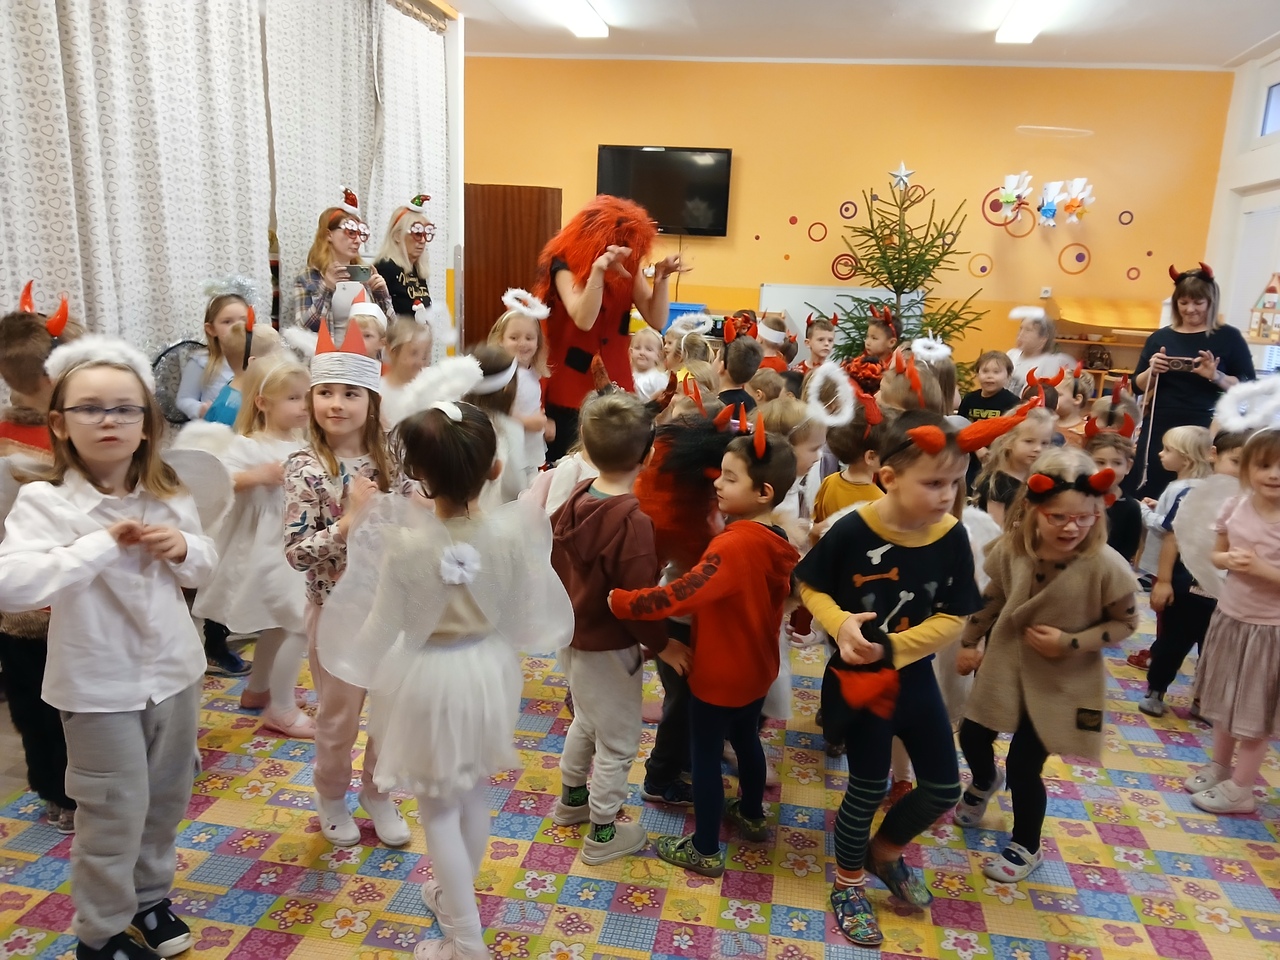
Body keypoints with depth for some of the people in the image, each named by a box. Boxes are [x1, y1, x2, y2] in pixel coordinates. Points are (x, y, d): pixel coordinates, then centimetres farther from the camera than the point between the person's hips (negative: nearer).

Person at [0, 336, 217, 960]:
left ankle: (150, 896, 44)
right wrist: (100, 544, -30)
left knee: (166, 798, 20)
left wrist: (183, 548, -11)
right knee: (115, 814, 8)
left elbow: (203, 568, 11)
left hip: (174, 670, 5)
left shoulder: (167, 493, -1)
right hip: (100, 684, -5)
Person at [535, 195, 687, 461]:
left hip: (615, 383, 4)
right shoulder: (565, 264, -12)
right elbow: (583, 320, -27)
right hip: (571, 386, -4)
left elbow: (657, 321, -3)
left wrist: (662, 278, -16)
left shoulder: (628, 267, 2)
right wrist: (598, 270, -36)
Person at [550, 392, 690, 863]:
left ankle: (571, 799, 48)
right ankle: (602, 834, 28)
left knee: (586, 719, 29)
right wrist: (662, 645, -11)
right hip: (609, 648, -8)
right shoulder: (633, 522, -28)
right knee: (618, 741, 12)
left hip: (572, 634, 8)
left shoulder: (575, 499, -5)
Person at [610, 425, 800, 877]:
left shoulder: (733, 546, -31)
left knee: (705, 758, 9)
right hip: (756, 668, 9)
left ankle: (705, 850, 25)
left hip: (719, 675, -8)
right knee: (746, 740, 28)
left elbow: (680, 595, -40)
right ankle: (752, 816, 49)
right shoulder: (776, 542, -4)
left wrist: (617, 601, -34)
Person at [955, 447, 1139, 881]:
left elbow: (1125, 622, -11)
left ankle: (1026, 847, 31)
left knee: (1024, 767, 2)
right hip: (1005, 663, 4)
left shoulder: (1107, 567, -25)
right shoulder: (1010, 550, -16)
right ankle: (984, 782, 56)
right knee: (971, 737, 18)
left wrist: (1070, 644, -22)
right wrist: (969, 643, 8)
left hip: (1062, 680, -4)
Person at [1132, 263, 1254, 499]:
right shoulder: (1161, 337, 10)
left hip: (1205, 431, -3)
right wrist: (1152, 371, -8)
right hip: (1160, 429, 3)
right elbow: (1138, 386, 12)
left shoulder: (1228, 337, 2)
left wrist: (1216, 376, -18)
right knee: (1148, 497, 1)